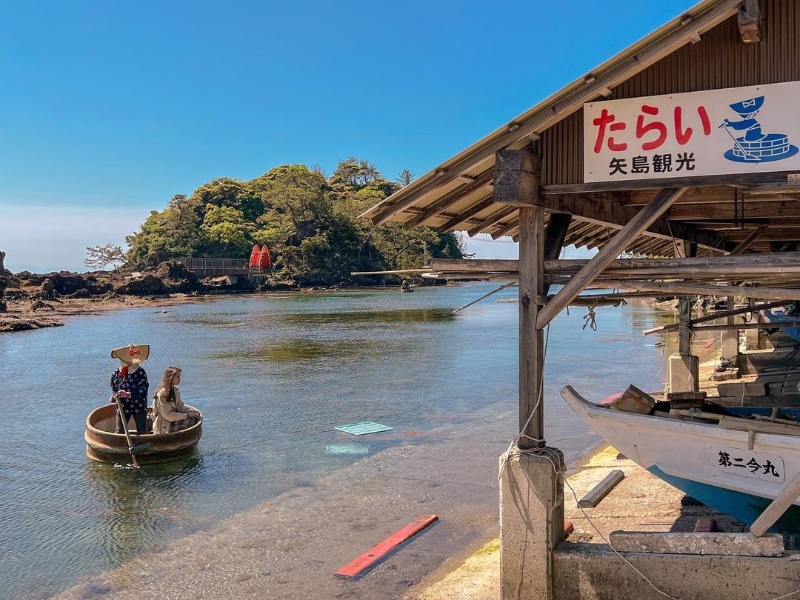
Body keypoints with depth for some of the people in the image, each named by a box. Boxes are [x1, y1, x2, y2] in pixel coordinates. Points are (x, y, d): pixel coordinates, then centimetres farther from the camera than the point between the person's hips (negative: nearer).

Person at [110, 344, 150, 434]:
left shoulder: (140, 373, -13)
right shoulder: (117, 373, -4)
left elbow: (143, 390, -20)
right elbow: (114, 388, 10)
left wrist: (128, 394, -31)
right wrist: (115, 396, -10)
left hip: (139, 407, -2)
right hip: (123, 407, 2)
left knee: (142, 433, 4)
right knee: (119, 432, 8)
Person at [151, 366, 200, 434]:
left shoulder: (175, 390, 5)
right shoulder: (162, 394, -20)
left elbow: (180, 405, 11)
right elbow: (168, 415, -21)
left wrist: (191, 410, -8)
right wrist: (187, 415, -20)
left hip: (173, 421, 8)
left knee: (196, 417, -12)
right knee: (191, 421, -22)